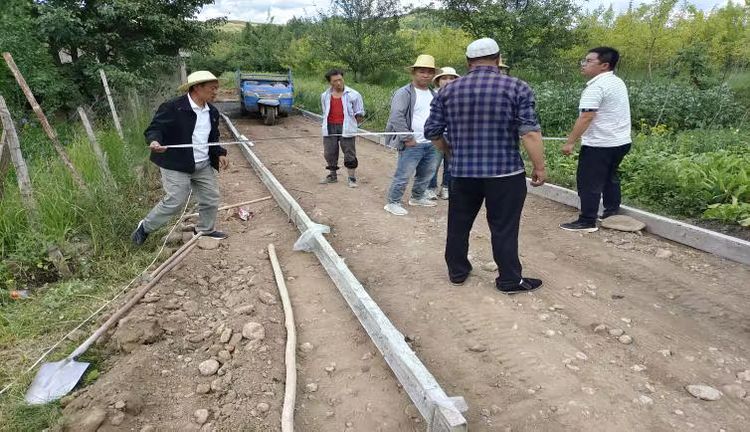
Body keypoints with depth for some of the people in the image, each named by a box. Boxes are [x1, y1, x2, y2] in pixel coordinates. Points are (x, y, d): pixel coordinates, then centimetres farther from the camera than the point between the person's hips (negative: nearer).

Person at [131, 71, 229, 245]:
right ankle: (145, 227, 18)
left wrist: (220, 154, 4)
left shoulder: (212, 112, 8)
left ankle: (205, 229, 34)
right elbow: (154, 128, -11)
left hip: (204, 166, 7)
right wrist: (154, 141, -33)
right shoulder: (172, 107, -14)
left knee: (211, 198, 11)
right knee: (174, 202, -5)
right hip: (176, 166, -7)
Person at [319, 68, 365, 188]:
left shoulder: (353, 95, -4)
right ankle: (332, 175, 27)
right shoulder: (325, 96, 8)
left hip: (346, 128, -4)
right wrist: (328, 125, 14)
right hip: (330, 128, 4)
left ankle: (352, 178, 8)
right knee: (329, 153, 11)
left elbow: (359, 113, 4)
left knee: (349, 153, -1)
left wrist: (351, 124, 3)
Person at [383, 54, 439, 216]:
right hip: (412, 144, -8)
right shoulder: (404, 93, -11)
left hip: (431, 144, 8)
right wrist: (407, 138, -19)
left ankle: (417, 197, 37)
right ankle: (392, 203, 11)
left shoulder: (433, 94, 14)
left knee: (425, 175, 18)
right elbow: (396, 117, -20)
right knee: (403, 176, -4)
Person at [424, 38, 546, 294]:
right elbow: (530, 132, -13)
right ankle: (510, 280, 16)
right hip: (505, 172, -3)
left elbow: (432, 131, 6)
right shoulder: (516, 87, -6)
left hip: (462, 171, 3)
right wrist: (539, 166, -5)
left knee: (458, 224, 16)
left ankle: (457, 272, 28)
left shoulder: (448, 91, 4)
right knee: (504, 228, 6)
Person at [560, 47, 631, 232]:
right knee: (610, 177, 21)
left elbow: (586, 117, -26)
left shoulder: (596, 86, -18)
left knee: (589, 183, -3)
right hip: (620, 141, 10)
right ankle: (612, 213, 29)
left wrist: (570, 142, -24)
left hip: (600, 144, -10)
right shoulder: (617, 82, 14)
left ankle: (587, 222, 1)